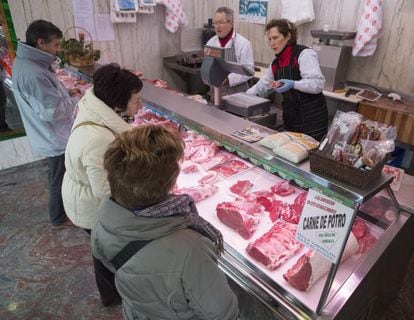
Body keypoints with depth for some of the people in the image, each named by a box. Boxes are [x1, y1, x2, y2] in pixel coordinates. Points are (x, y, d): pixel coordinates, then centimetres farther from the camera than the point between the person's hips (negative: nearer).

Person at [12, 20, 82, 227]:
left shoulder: (26, 62, 2)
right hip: (55, 139, -10)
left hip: (51, 135, 10)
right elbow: (54, 112, -29)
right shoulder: (33, 73, -30)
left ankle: (62, 206, 49)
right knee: (60, 180, 11)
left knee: (59, 177, 27)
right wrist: (76, 100, -14)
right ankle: (59, 218, 32)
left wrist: (66, 92, 2)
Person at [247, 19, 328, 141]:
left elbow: (318, 83, -19)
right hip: (290, 119, 7)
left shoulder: (304, 54, -11)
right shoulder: (276, 63, 12)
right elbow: (261, 87, 16)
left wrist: (293, 84, -31)